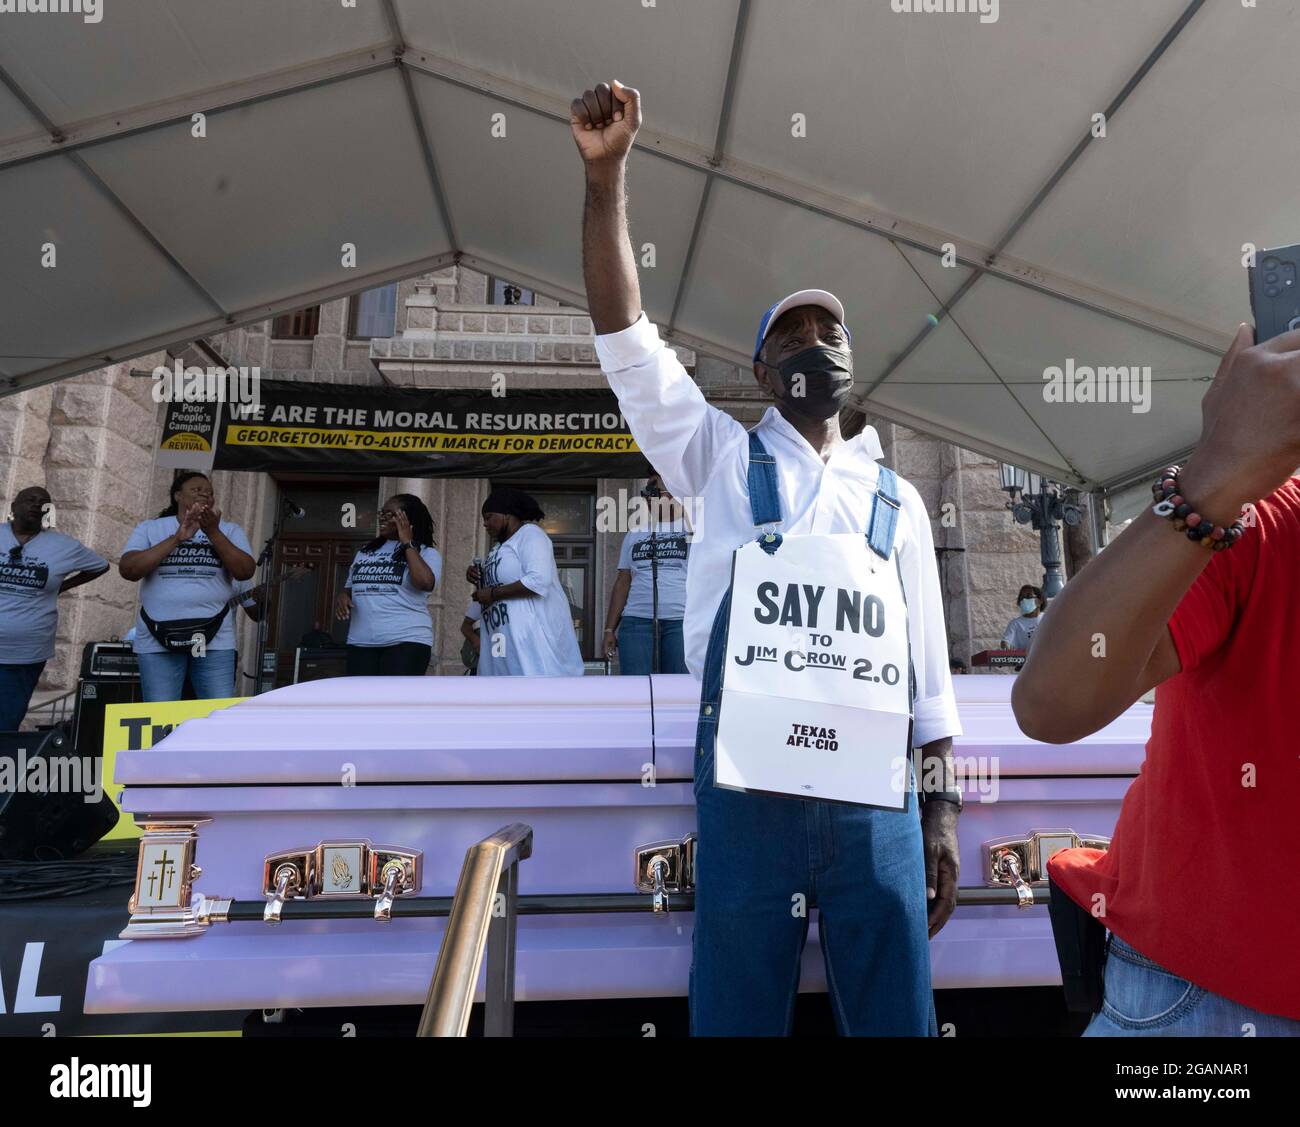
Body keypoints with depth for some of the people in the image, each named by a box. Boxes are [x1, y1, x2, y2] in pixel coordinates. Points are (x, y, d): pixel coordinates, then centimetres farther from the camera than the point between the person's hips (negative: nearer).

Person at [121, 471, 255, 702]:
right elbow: (128, 570, -6)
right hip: (157, 639, 0)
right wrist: (177, 538, -13)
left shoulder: (229, 530, 9)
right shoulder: (150, 528, 9)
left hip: (214, 639, 0)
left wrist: (213, 532, -14)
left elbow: (246, 571, -5)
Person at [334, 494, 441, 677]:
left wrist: (407, 542, -9)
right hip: (360, 642, 5)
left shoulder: (426, 553, 1)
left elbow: (425, 582, -19)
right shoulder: (365, 551, 18)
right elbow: (349, 587, 27)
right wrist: (342, 596, 2)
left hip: (406, 641, -5)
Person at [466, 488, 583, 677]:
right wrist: (479, 581, 8)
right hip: (504, 641, 9)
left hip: (532, 638, -9)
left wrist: (493, 593, -14)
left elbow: (539, 581, -21)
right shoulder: (501, 546, 21)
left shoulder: (529, 533, -5)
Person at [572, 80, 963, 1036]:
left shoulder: (898, 500, 11)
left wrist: (942, 808, 8)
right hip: (748, 787, -2)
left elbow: (929, 670, 11)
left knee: (896, 1017, 11)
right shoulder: (723, 459, 6)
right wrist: (607, 176, -12)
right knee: (736, 1014, 9)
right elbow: (628, 343, -6)